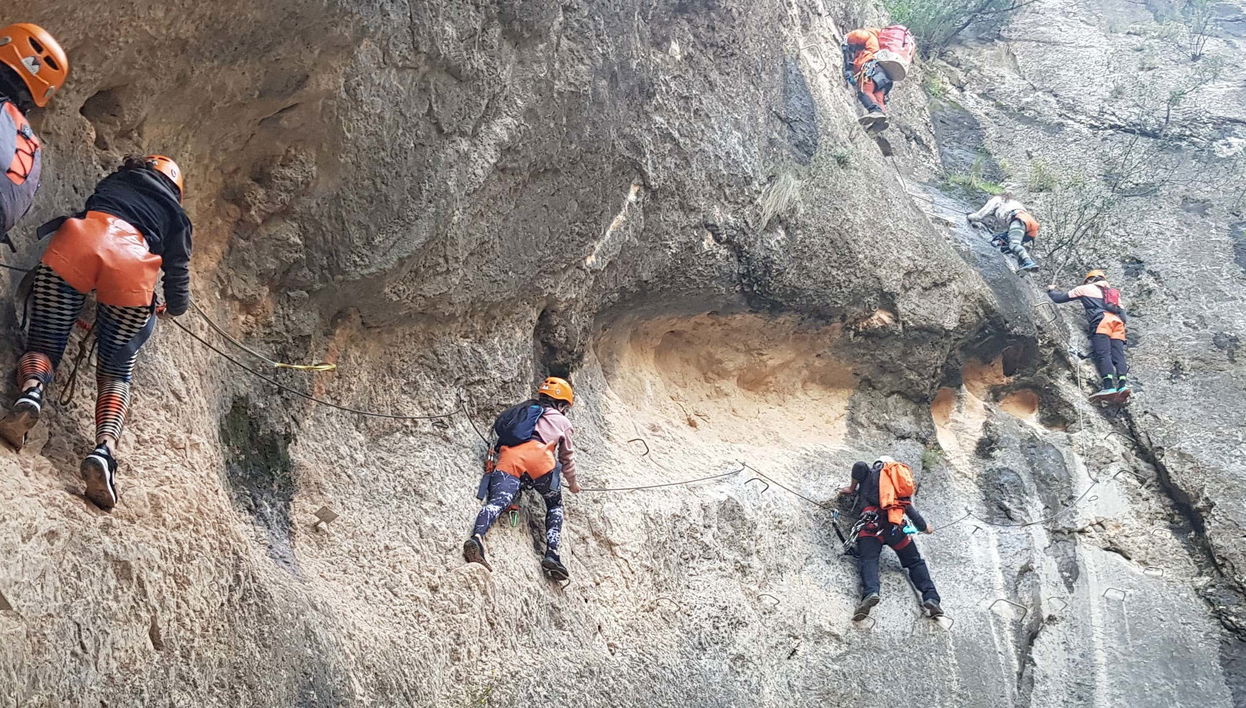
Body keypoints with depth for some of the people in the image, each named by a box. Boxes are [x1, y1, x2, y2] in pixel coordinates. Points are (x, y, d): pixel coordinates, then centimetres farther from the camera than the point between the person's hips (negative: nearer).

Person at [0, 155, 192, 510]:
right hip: (132, 265, 0)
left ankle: (31, 391, -25)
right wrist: (176, 305, 50)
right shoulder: (175, 214, 31)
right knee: (116, 374, 11)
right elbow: (177, 274, 28)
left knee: (43, 344, 12)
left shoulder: (114, 180, 37)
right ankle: (105, 447, -19)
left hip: (77, 240, 1)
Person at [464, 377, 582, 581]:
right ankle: (551, 554, -3)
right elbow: (567, 458, 39)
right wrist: (573, 484, 56)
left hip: (508, 459, 2)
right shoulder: (562, 421, 31)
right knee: (555, 506, 19)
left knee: (497, 502, -19)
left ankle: (477, 537, -50)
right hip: (538, 459, -2)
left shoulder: (521, 410, 41)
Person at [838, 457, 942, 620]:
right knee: (915, 562, 14)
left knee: (869, 560, -14)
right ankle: (931, 598, -3)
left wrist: (852, 488, 13)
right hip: (897, 527, 3)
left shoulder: (869, 473, 20)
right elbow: (910, 510, 27)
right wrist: (924, 527, 44)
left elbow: (859, 466, -3)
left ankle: (870, 593, -43)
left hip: (872, 523, -3)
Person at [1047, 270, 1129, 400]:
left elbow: (1059, 298, 25)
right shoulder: (1114, 293, 37)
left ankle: (1109, 386, -37)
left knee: (1102, 354, -19)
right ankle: (1123, 383, -28)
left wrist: (1052, 290, 44)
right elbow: (1123, 315, 27)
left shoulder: (1085, 289, 22)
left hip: (1102, 320, -5)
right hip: (1118, 322, 5)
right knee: (1118, 355, -5)